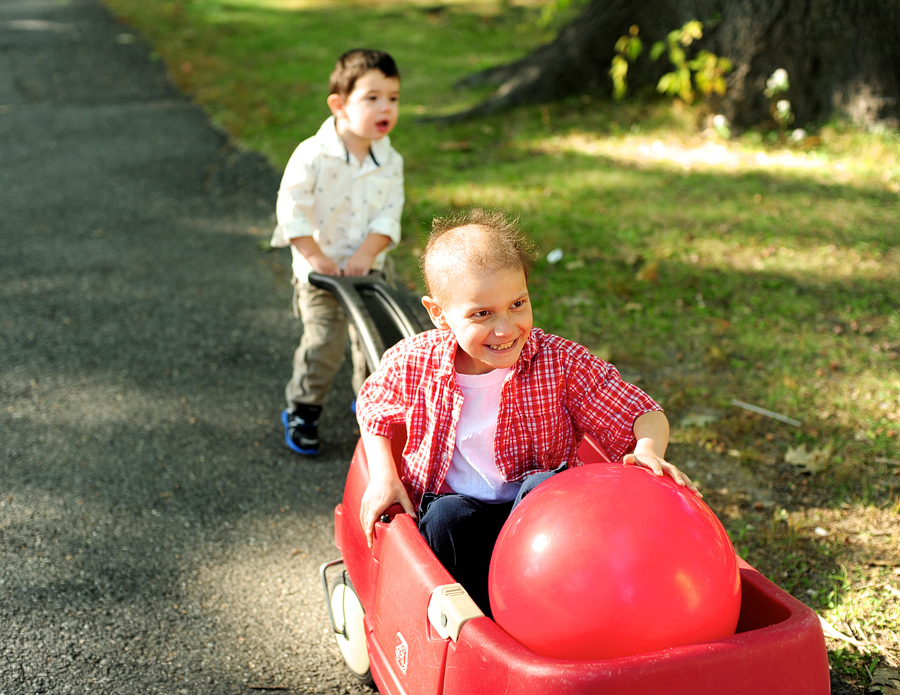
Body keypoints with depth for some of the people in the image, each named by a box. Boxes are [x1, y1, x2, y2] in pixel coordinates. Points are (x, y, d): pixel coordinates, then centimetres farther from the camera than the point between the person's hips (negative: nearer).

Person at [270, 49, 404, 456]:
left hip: (367, 268, 4)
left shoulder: (390, 160, -6)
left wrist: (367, 253, -20)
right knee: (323, 346, -6)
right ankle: (301, 412, 16)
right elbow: (291, 208, -18)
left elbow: (389, 214, -6)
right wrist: (316, 257, -20)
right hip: (319, 272, -4)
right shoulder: (313, 156, -20)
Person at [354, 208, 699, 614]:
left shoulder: (561, 363, -12)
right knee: (447, 516, -32)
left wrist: (648, 451, -34)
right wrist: (383, 475, 1)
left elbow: (643, 415, -10)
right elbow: (373, 406, 14)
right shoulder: (414, 363, -9)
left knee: (547, 487, -32)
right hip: (453, 506, 1)